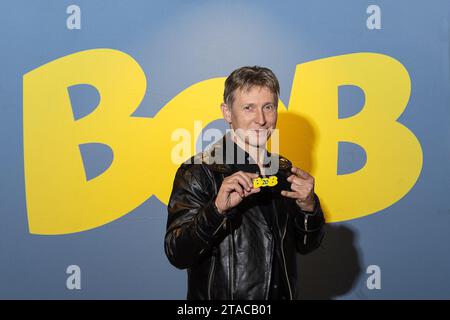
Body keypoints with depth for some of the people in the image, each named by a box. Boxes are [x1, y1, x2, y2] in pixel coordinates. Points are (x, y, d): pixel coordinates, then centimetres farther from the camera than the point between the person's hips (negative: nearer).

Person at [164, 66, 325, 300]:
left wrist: (308, 207, -15)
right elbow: (177, 255, -22)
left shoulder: (284, 169, 0)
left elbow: (306, 245, 3)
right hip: (219, 297, -5)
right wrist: (217, 209, -36)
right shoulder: (197, 172, -16)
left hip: (283, 294, 5)